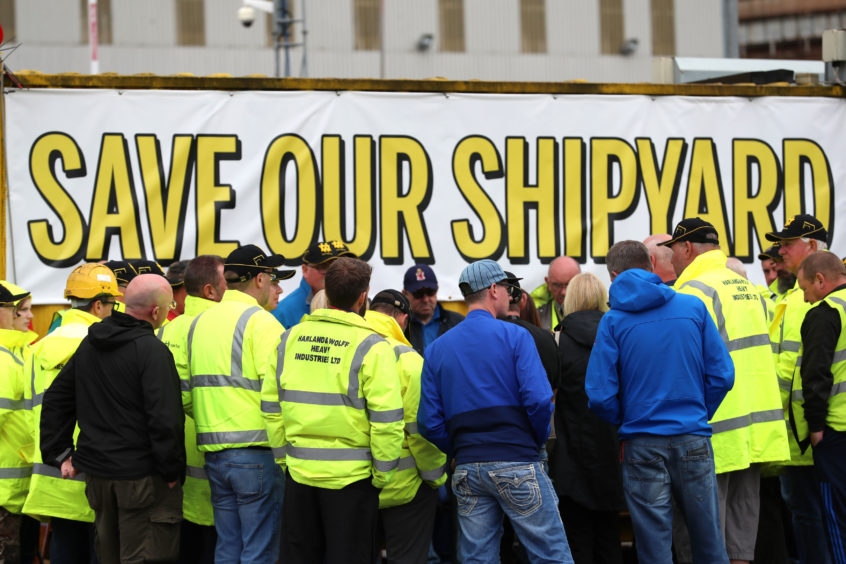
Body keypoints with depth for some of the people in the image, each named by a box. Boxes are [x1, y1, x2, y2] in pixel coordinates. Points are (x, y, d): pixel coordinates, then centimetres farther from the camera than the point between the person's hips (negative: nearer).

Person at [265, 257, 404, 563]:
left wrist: (284, 456, 15)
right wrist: (382, 475, -3)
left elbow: (271, 408, 7)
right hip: (351, 478, -4)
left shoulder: (290, 339, 4)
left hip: (299, 473, 4)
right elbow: (387, 420, -14)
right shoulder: (372, 347, -11)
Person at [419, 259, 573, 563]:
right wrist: (538, 441, 4)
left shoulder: (437, 349, 10)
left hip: (467, 470, 5)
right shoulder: (514, 336, -4)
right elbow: (538, 399, -13)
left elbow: (429, 422, 5)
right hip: (517, 464, -5)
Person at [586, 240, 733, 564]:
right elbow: (721, 376, 0)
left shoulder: (613, 321, -3)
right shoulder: (693, 308, 2)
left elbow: (600, 396, -7)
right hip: (694, 440, 2)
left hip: (643, 445, -1)